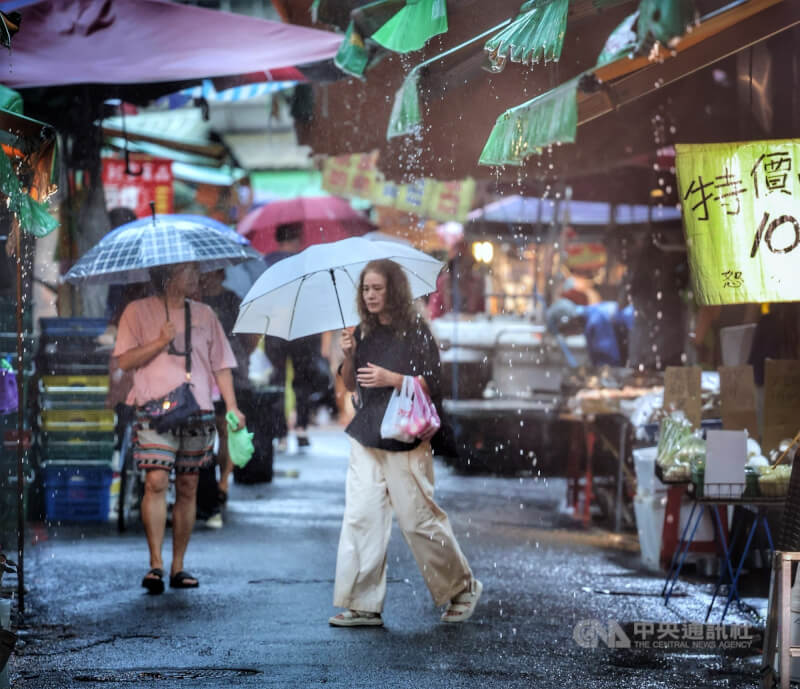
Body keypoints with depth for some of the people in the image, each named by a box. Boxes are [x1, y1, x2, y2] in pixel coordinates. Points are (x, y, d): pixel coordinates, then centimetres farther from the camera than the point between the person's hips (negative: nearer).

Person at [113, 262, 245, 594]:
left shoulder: (204, 314, 16)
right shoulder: (139, 311, 6)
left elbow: (221, 365, 15)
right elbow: (124, 360, 0)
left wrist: (232, 406, 4)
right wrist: (160, 342, -11)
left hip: (198, 412, 4)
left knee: (188, 487, 4)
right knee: (156, 482, -16)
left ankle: (178, 567, 10)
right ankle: (155, 564, -15)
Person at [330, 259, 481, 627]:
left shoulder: (415, 331, -5)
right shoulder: (364, 332, 12)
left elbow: (433, 384, -8)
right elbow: (349, 383, 16)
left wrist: (391, 379, -18)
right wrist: (349, 355, -3)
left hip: (406, 441, -5)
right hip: (366, 440, 6)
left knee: (419, 520, -2)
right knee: (360, 519, -2)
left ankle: (462, 588, 18)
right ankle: (363, 606, 2)